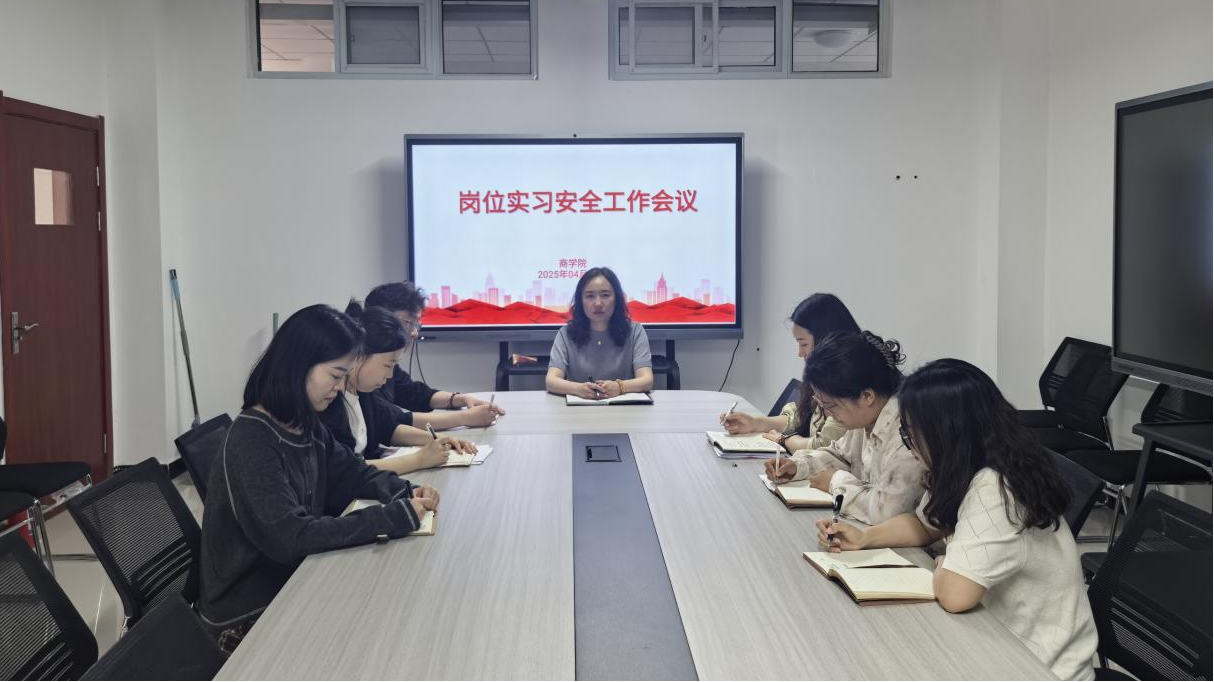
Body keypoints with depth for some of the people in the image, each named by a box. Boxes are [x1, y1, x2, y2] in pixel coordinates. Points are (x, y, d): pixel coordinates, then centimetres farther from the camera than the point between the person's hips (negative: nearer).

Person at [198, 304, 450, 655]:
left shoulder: (306, 426, 2)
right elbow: (291, 537, -31)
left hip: (293, 580, 7)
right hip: (251, 612, -7)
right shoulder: (251, 441, -24)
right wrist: (394, 518, -29)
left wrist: (407, 493, -7)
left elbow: (352, 474, 14)